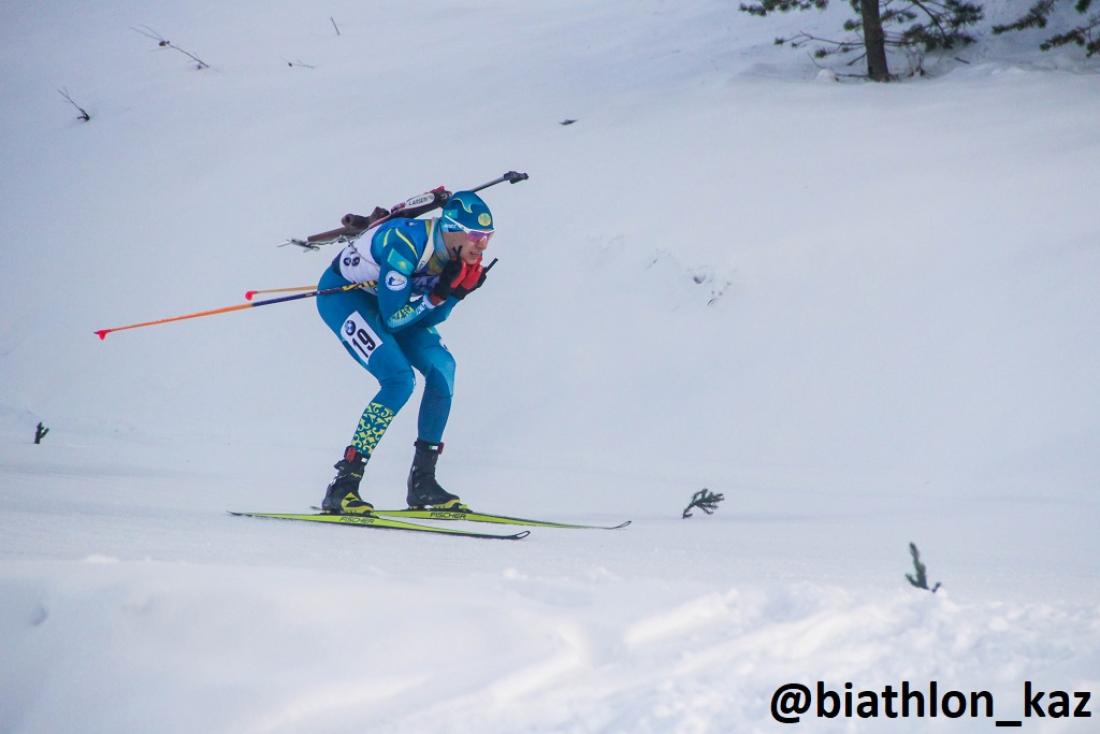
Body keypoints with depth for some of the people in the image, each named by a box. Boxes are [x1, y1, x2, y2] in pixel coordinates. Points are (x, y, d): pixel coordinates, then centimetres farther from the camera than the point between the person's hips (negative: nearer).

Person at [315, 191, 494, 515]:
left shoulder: (455, 254, -11)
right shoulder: (406, 243, -34)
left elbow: (426, 320, -6)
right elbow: (394, 318, -31)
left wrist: (459, 291, -21)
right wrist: (440, 292, -34)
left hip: (387, 299, 8)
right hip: (341, 295, -8)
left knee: (441, 366, -7)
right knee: (399, 379, -24)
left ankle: (422, 482, 1)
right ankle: (343, 485, -20)